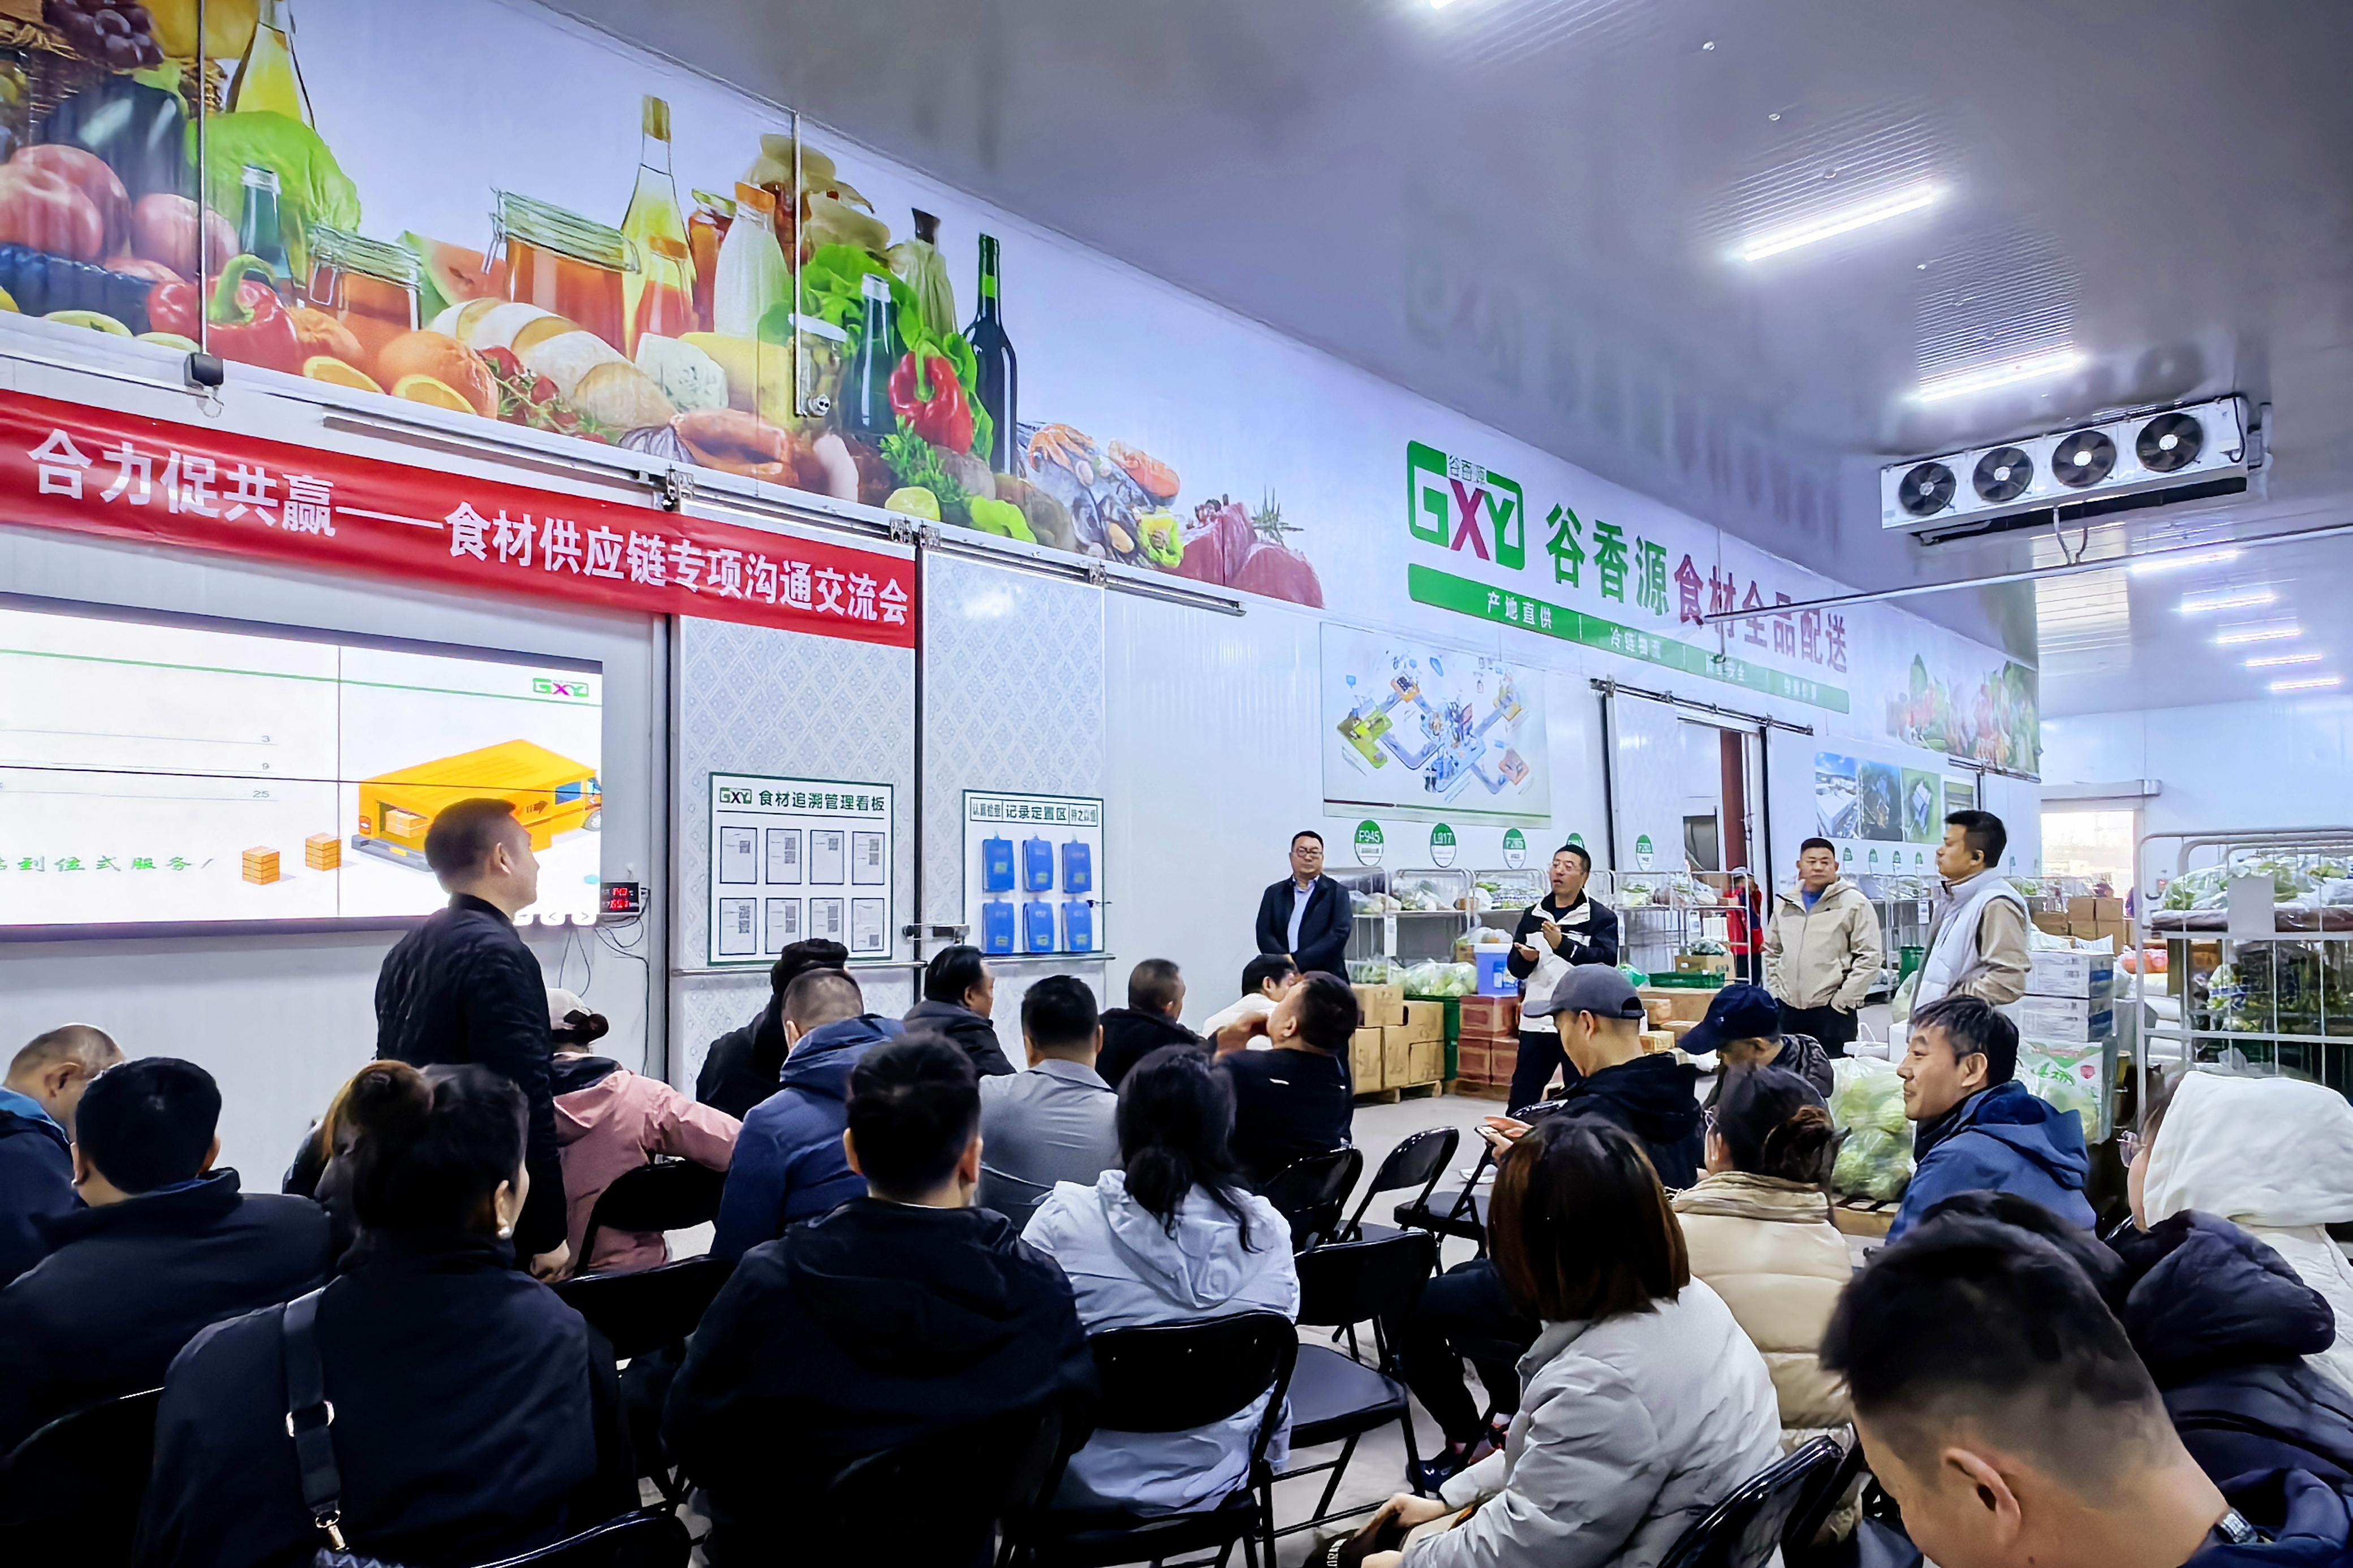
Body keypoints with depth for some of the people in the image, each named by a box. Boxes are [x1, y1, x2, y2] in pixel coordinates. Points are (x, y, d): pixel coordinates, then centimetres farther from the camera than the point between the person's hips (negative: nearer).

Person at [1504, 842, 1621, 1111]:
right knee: (1521, 1100, 10)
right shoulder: (1533, 915, 11)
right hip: (1536, 1023, 4)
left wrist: (1563, 945, -30)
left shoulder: (1601, 917, -2)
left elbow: (1606, 961, -18)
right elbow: (1515, 968, 11)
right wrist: (1526, 959, -13)